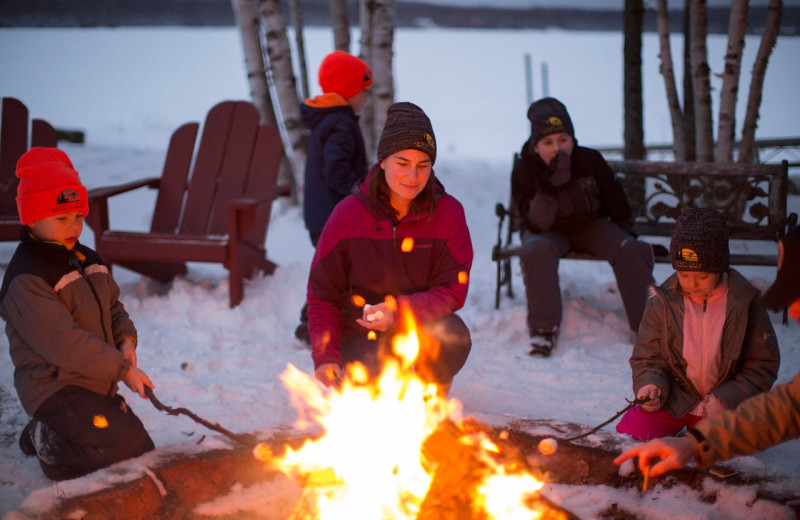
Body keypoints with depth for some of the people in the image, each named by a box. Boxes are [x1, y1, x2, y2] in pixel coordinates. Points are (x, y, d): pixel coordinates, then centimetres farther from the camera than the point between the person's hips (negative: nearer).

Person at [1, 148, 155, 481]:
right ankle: (47, 444, 3)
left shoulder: (86, 260, 10)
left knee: (143, 452, 10)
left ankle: (47, 434, 21)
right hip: (55, 387, -9)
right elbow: (64, 343, -23)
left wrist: (126, 339, -3)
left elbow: (113, 306, 20)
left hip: (96, 383, 9)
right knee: (129, 447, -22)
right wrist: (123, 370, -20)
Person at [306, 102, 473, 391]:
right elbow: (323, 294, -1)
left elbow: (453, 291, -10)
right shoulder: (348, 215, -7)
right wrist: (326, 356, -15)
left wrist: (400, 311, -28)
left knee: (454, 337, -33)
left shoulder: (448, 213, -7)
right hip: (362, 338, -1)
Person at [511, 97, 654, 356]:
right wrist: (549, 189, -39)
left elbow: (615, 200, 4)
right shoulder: (524, 170, -18)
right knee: (537, 250, -36)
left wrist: (627, 235, 7)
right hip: (549, 230, -2)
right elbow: (537, 224, -25)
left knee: (630, 251, -23)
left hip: (591, 225, 2)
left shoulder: (591, 160, -14)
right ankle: (543, 329, -27)